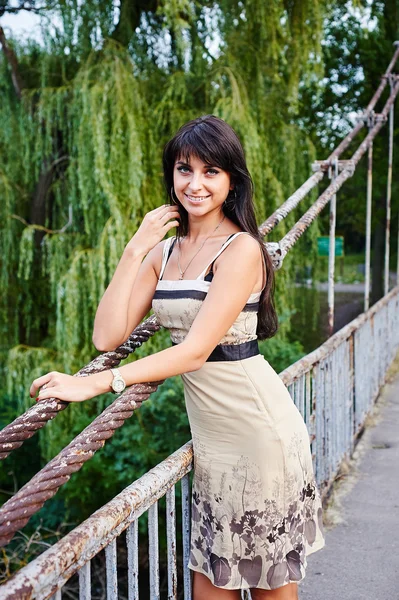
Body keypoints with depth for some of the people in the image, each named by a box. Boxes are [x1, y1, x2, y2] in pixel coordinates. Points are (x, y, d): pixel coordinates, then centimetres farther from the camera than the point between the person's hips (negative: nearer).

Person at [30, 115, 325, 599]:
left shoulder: (241, 249, -13)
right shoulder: (164, 251, 8)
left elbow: (196, 350, -20)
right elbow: (107, 336, -2)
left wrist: (98, 383, -24)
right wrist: (135, 250, -7)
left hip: (257, 426, -6)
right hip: (210, 431, 6)